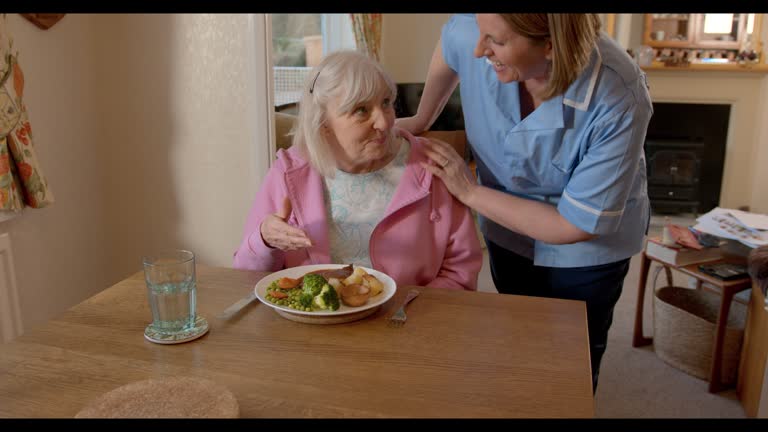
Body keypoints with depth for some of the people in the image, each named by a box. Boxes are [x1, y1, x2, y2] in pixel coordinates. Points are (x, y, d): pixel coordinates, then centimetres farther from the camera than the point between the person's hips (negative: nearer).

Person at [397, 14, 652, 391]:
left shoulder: (618, 103, -35)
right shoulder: (470, 37, -25)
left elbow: (576, 226, -27)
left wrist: (469, 191, -25)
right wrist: (422, 119, 5)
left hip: (588, 251, -3)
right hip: (509, 231, 4)